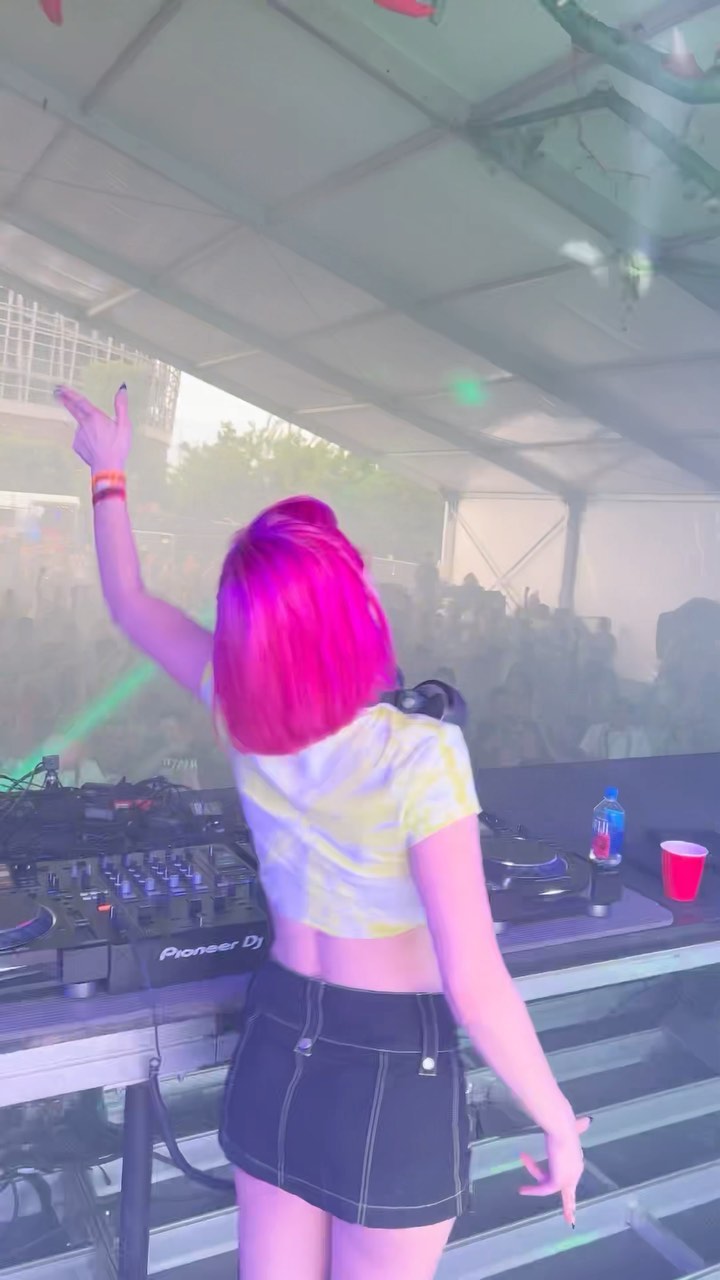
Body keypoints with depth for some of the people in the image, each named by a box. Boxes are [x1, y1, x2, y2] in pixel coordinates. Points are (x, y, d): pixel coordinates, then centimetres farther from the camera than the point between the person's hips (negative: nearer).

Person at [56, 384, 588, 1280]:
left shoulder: (239, 717, -10)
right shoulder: (419, 757, -26)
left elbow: (131, 606, 7)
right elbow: (474, 986, -25)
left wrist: (109, 474, 19)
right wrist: (557, 1121, -11)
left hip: (276, 1047, 5)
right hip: (395, 1074, -4)